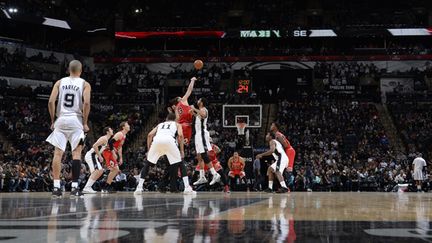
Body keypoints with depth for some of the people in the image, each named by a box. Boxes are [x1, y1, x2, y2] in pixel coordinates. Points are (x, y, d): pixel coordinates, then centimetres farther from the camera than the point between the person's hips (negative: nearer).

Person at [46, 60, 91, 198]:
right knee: (76, 153, 0)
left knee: (58, 153, 2)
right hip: (76, 120, -2)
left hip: (61, 119, 2)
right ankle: (74, 188, -5)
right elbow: (86, 103, -10)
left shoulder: (60, 82, 11)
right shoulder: (85, 84, 4)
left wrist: (53, 120, 9)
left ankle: (56, 187, -3)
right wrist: (85, 123, -3)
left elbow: (51, 101, 1)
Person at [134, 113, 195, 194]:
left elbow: (150, 135, 23)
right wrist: (182, 150, 13)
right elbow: (180, 135, 11)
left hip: (157, 140, 2)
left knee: (147, 164, 20)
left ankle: (139, 188, 12)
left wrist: (149, 149, 26)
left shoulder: (160, 124, 39)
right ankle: (187, 188, 5)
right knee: (180, 163, 15)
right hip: (169, 140, -2)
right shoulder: (177, 124, 33)